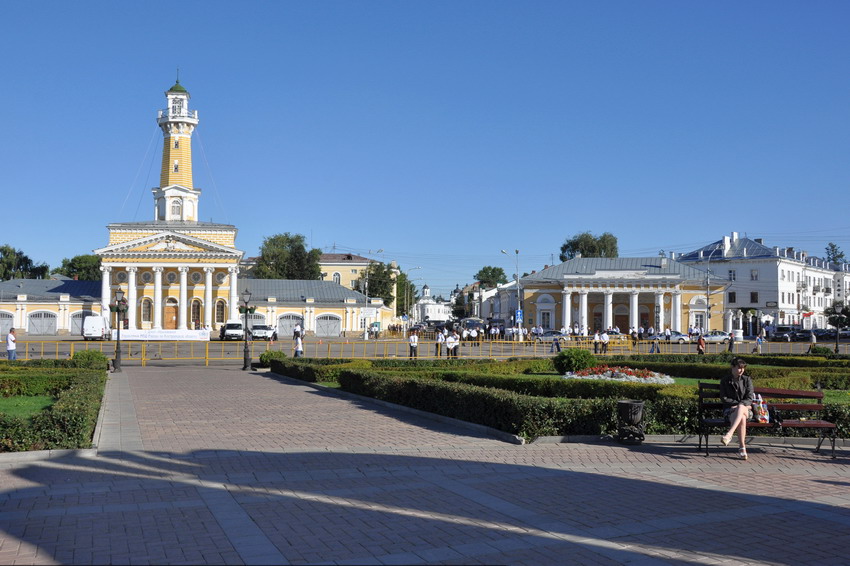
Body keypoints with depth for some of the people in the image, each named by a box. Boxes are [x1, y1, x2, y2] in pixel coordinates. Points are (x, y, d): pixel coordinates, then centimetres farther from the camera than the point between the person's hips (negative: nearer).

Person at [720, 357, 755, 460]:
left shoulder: (747, 380, 10)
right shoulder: (725, 380, 8)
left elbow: (749, 398, 1)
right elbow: (723, 398, 0)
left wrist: (740, 405, -18)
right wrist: (737, 403, -13)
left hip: (746, 409, 0)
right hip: (729, 410, 0)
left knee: (740, 409, -40)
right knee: (741, 418, -38)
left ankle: (729, 434, -57)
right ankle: (743, 447, -43)